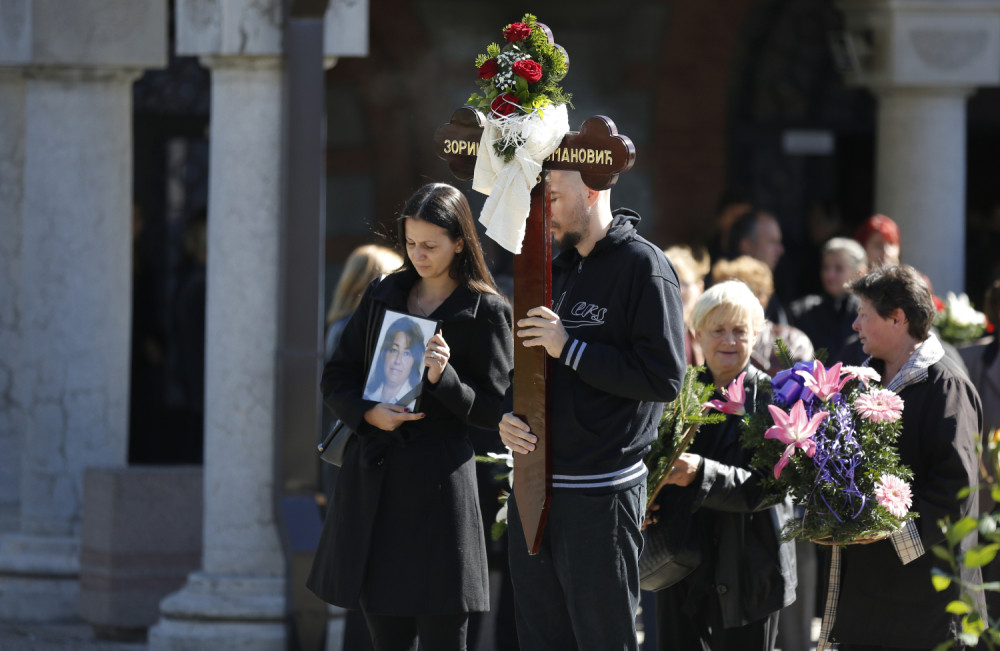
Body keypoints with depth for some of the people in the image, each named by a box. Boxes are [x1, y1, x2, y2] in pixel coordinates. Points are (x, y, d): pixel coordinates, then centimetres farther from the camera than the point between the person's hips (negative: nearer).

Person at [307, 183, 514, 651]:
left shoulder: (484, 312, -2)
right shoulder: (383, 296, 12)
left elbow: (492, 410, -2)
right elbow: (337, 379, 13)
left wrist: (444, 379, -19)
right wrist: (369, 414, -7)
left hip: (438, 481, -5)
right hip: (372, 476, 5)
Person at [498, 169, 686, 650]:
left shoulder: (643, 266, -9)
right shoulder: (556, 271, 16)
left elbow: (665, 377, -17)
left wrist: (570, 348, -17)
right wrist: (508, 416, 4)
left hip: (599, 497, -8)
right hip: (533, 485, 8)